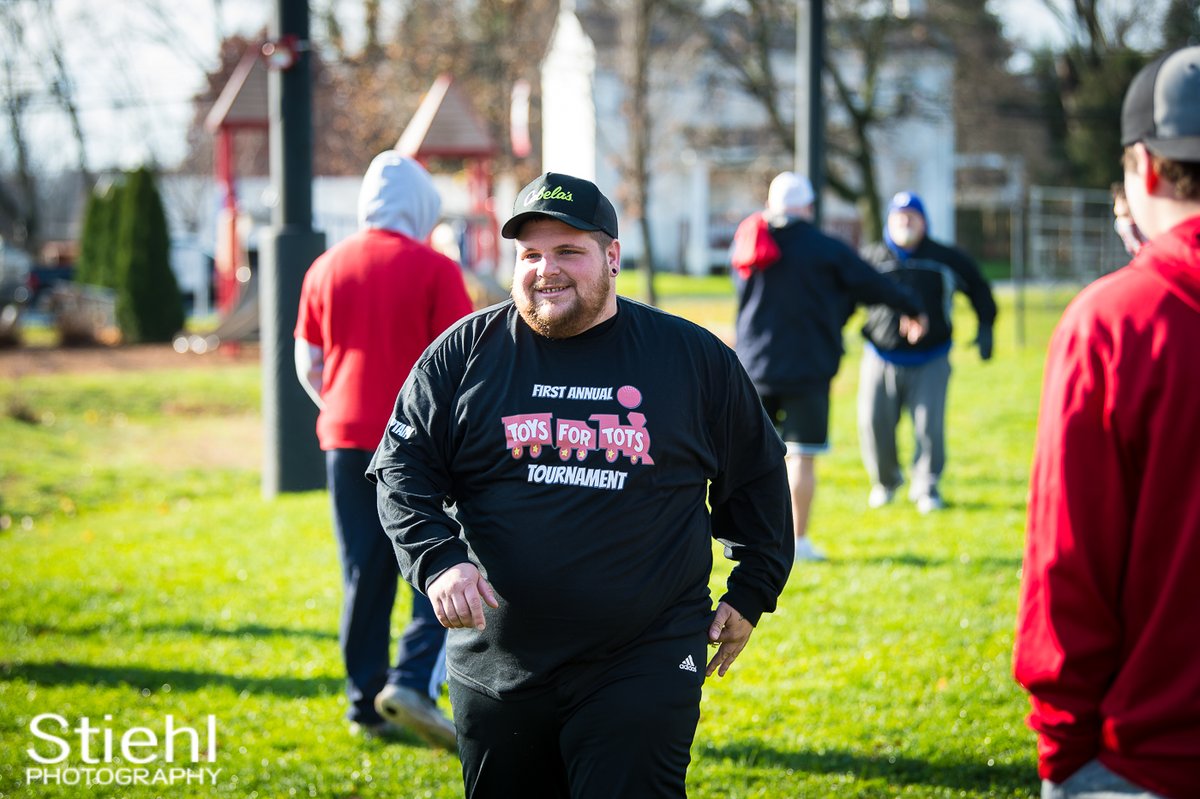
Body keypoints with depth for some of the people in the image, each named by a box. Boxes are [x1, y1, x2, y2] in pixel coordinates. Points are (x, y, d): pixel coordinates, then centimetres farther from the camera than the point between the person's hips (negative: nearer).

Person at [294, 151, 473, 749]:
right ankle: (413, 682, -15)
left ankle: (364, 703, 11)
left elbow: (307, 366, 11)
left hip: (347, 441, 5)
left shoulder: (326, 268, 8)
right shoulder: (434, 270, -6)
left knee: (365, 575, 10)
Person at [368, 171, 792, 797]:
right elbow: (402, 471, 3)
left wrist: (751, 593, 14)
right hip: (496, 669, 2)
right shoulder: (463, 353, 5)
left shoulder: (695, 358, 5)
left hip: (645, 673, -2)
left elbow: (758, 478, 17)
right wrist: (438, 561, -14)